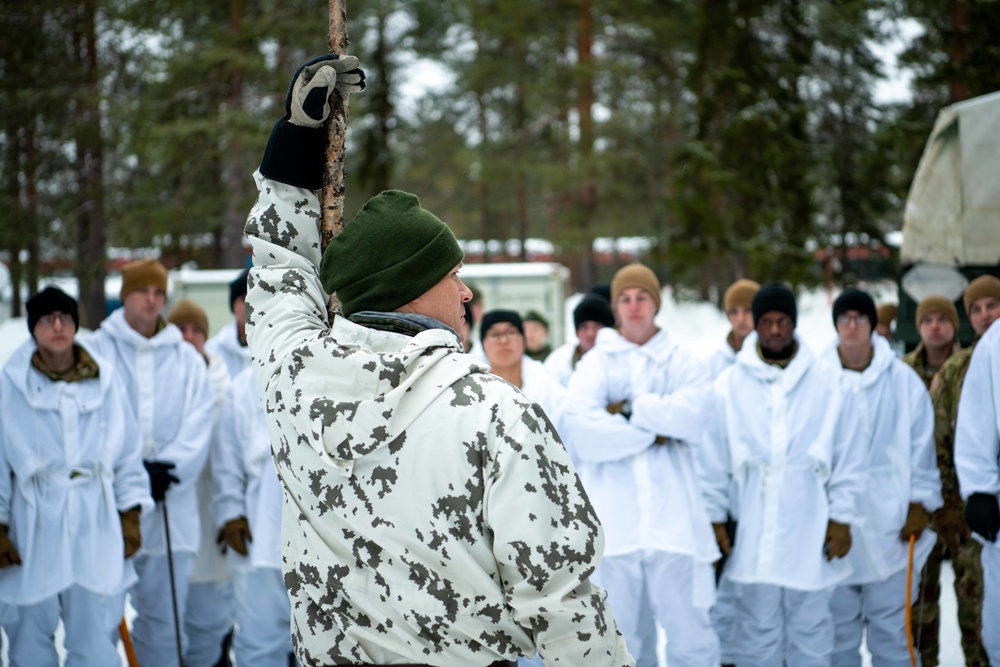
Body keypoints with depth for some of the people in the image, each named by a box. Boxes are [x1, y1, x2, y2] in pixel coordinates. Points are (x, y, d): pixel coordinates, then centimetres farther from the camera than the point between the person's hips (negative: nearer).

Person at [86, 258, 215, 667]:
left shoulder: (187, 360, 12)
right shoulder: (97, 351, 3)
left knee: (164, 616, 5)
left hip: (170, 507, 2)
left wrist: (166, 471, -10)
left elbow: (199, 426, 4)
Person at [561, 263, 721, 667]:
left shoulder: (680, 362, 13)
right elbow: (577, 429, -7)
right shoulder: (595, 363, 11)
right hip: (613, 523, 0)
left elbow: (695, 419, -7)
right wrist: (656, 431, -5)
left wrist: (631, 409, -5)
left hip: (673, 522, 0)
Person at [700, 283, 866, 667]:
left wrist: (842, 519, 1)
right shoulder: (727, 387, 2)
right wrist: (714, 518, 4)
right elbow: (713, 464, 6)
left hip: (811, 534, 0)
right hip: (752, 536, 0)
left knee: (811, 633, 7)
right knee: (757, 634, 6)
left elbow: (850, 458, 4)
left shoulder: (828, 383, 1)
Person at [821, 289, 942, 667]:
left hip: (890, 525, 0)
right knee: (838, 627, 8)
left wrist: (920, 503, 1)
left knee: (890, 628, 3)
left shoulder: (903, 380, 3)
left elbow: (921, 446, 7)